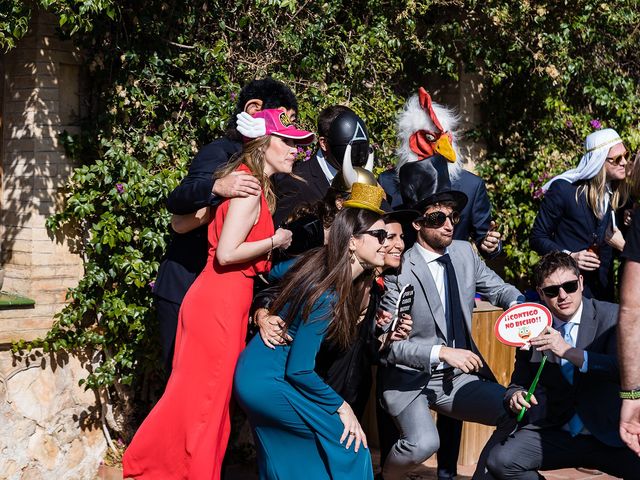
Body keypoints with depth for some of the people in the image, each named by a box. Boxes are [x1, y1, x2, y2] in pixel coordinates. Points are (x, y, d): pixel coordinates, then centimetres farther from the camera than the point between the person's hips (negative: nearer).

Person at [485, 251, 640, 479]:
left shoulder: (611, 316, -3)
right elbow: (519, 382, 16)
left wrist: (570, 352, -28)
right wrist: (515, 397, -9)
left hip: (610, 435, -3)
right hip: (555, 432, 3)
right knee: (500, 461, -20)